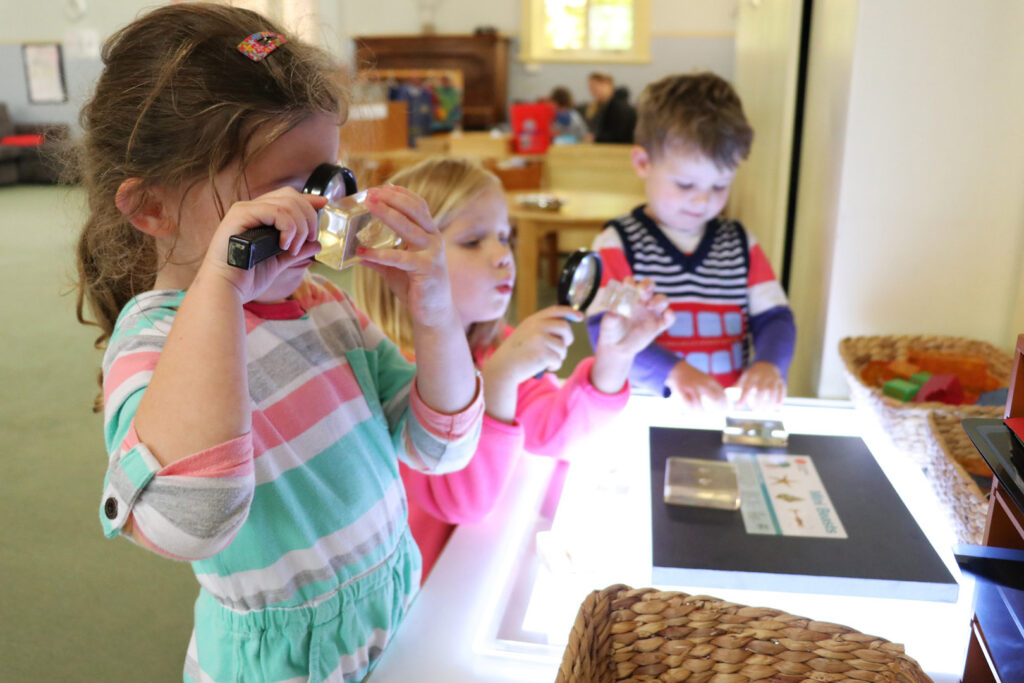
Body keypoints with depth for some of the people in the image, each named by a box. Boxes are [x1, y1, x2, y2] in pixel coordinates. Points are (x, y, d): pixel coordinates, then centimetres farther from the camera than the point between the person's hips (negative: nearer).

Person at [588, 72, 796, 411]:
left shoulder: (741, 246, 12)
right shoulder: (617, 245, -2)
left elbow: (775, 318, 9)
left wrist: (768, 365, -12)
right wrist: (673, 372, -25)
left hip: (730, 407, 3)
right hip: (644, 411, -3)